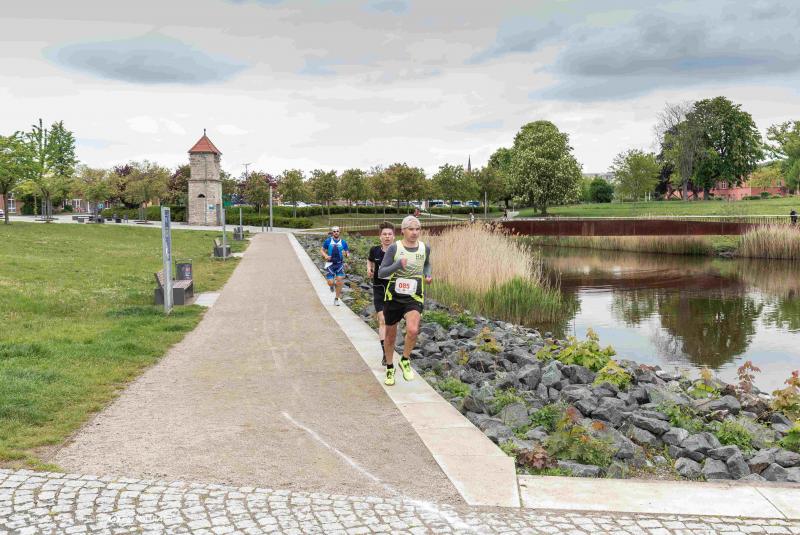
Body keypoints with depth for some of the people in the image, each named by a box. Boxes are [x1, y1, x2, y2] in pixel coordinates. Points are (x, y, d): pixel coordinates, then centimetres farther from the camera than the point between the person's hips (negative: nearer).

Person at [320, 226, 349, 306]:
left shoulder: (343, 242, 4)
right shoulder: (328, 241, 1)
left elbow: (348, 254, 7)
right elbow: (322, 250, 10)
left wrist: (346, 254, -17)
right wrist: (325, 256, -11)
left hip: (339, 264, 1)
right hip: (330, 264, -1)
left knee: (340, 281, -10)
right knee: (330, 283, -8)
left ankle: (336, 298, 7)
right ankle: (331, 286, 32)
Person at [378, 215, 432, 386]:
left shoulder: (425, 248, 0)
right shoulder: (394, 248, -9)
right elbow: (381, 273, -10)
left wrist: (427, 275, 2)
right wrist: (398, 265, -27)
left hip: (414, 298, 0)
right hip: (394, 297, 0)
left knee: (412, 330, -26)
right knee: (390, 336, 13)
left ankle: (405, 361, 1)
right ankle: (390, 368, 37)